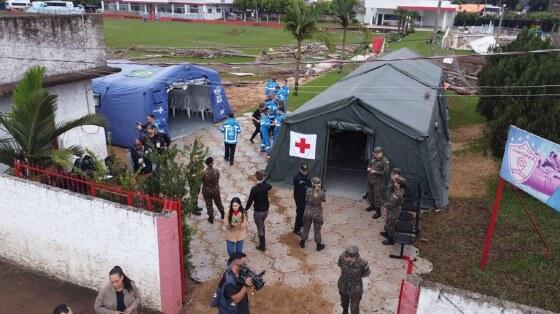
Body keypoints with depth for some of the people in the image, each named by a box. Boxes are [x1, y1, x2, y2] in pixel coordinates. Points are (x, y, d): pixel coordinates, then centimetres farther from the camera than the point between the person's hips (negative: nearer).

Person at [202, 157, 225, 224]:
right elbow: (217, 180, -6)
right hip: (215, 189, 2)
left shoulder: (204, 172, -25)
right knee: (218, 202, 25)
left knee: (209, 204, 19)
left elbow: (202, 181, -9)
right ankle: (223, 214, 45)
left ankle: (211, 218, 33)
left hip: (206, 190, -1)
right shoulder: (217, 171, -20)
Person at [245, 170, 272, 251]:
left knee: (260, 229, 10)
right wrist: (263, 181, 14)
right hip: (266, 210, 6)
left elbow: (250, 201, -19)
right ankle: (262, 241, 47)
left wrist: (245, 209, -5)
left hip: (258, 211, -6)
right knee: (262, 225, 30)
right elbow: (270, 187, 18)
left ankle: (262, 246, 23)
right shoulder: (266, 185, -9)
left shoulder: (254, 189, -25)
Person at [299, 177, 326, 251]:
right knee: (317, 229, 16)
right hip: (317, 212, -1)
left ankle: (303, 243, 37)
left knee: (306, 227, 21)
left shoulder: (308, 191, -18)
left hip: (308, 211, 1)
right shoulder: (321, 193, -21)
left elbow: (306, 199, -2)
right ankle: (319, 245, 30)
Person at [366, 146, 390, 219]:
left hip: (378, 181, -8)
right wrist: (368, 168, -4)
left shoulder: (385, 161, -17)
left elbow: (385, 171, -22)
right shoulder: (373, 158, 5)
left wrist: (375, 171, -23)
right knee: (370, 193, 20)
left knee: (377, 195, -6)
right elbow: (369, 165, 20)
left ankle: (378, 211, 0)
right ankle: (372, 205, 40)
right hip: (370, 179, 8)